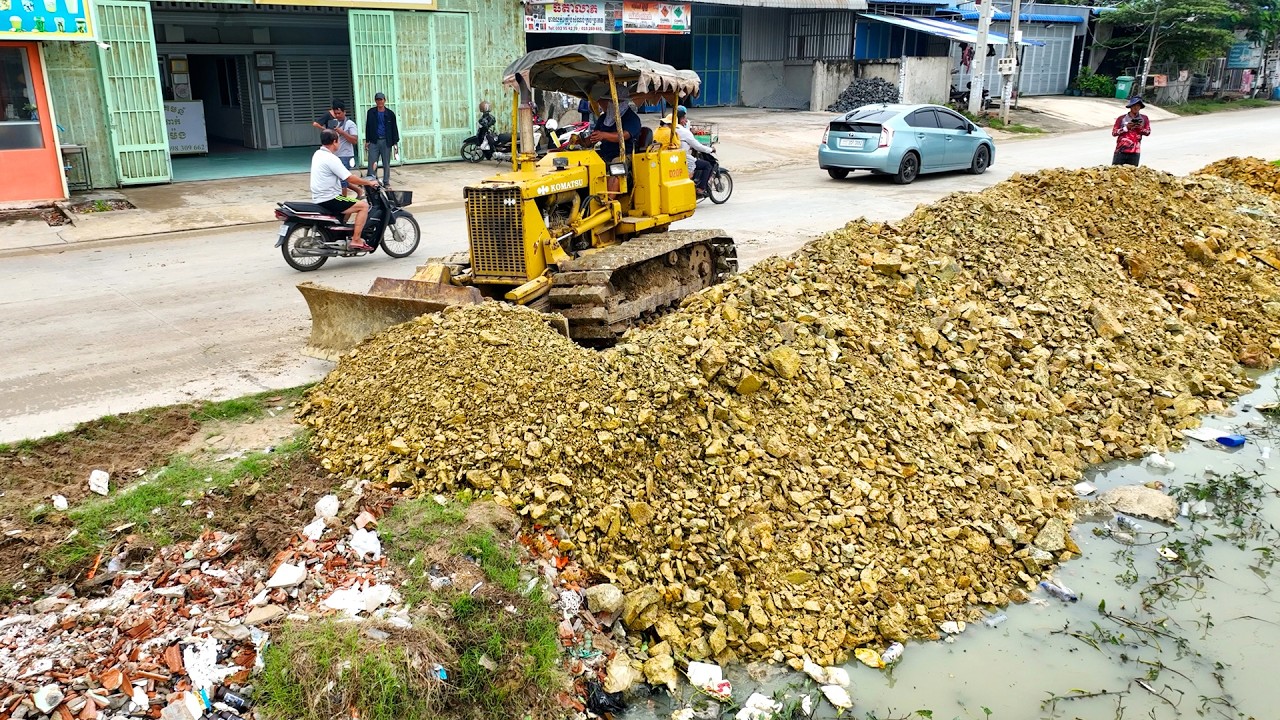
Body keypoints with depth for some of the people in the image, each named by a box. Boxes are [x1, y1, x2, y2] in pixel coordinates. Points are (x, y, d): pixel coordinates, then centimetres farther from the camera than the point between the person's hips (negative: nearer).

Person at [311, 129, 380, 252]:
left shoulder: (318, 154, 12)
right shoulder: (331, 158, -19)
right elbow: (350, 178, -20)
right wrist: (369, 183, -6)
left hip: (318, 199, 10)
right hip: (328, 200, -10)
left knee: (351, 204, 32)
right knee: (364, 206, -11)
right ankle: (355, 241, -15)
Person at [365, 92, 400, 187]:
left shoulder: (390, 113, 4)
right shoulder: (371, 112, 6)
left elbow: (394, 128, 7)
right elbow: (368, 127, 10)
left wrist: (395, 142, 1)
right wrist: (367, 141, 5)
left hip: (386, 141, 0)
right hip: (374, 141, 0)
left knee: (386, 164, 6)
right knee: (372, 164, -4)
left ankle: (386, 183, 14)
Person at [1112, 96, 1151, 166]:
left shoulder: (1144, 119, 7)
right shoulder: (1122, 118, 2)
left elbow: (1148, 132, 8)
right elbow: (1114, 133, -2)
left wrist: (1141, 128, -10)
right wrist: (1126, 127, -13)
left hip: (1134, 152, 1)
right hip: (1121, 151, -1)